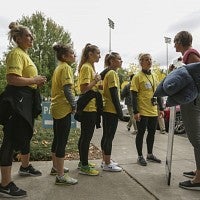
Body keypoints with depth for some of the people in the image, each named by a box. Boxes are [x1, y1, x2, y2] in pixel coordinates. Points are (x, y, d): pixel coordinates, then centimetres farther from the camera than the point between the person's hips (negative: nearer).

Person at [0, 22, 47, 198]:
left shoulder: (24, 54, 18)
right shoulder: (16, 54, -13)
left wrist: (37, 82, 8)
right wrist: (34, 80, -17)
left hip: (26, 101, 11)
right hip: (17, 100, -11)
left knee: (25, 134, 23)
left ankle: (25, 166, 44)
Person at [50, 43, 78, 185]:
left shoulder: (58, 68, 17)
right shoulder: (66, 68, -12)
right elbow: (67, 89, -22)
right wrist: (74, 105, -14)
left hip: (56, 107, 10)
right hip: (64, 108, -10)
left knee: (57, 139, 17)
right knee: (62, 141, -7)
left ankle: (56, 167, 30)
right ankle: (61, 176, -2)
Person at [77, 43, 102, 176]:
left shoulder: (91, 67, 18)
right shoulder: (86, 67, -13)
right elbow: (83, 88, -21)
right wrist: (95, 81, -14)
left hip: (91, 106, 10)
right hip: (88, 107, -10)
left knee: (85, 136, 16)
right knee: (87, 136, -4)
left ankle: (83, 162, 27)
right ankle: (84, 167, 5)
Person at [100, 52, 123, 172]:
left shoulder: (107, 73, 17)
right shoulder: (112, 73, -12)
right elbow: (114, 94, -18)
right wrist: (120, 111, -16)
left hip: (106, 109, 10)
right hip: (112, 110, -10)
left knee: (106, 136, 14)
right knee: (109, 136, -4)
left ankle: (106, 160, 24)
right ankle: (107, 164, 4)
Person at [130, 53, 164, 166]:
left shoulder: (154, 76, 12)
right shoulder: (137, 77, -7)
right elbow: (134, 95, -10)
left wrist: (161, 108, 13)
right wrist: (136, 111, -16)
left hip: (153, 111, 6)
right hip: (143, 112, -6)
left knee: (152, 133, 13)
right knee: (141, 133, 2)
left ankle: (150, 154, 28)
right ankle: (140, 156, 15)